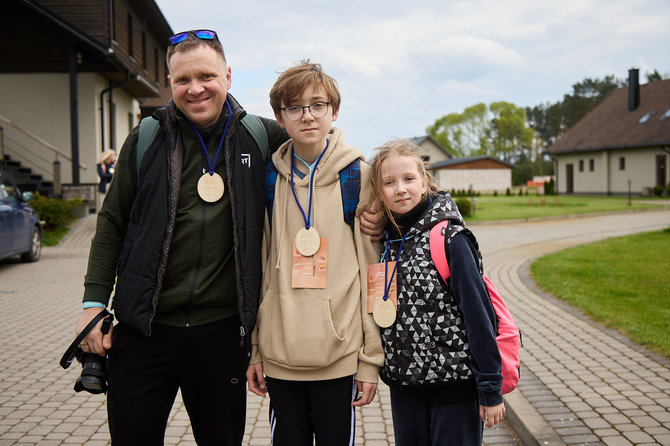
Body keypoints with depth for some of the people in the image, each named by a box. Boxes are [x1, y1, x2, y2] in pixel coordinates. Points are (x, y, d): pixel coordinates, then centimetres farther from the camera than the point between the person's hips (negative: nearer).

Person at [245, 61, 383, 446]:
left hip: (340, 353, -2)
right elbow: (258, 268, 8)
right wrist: (253, 349, 6)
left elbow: (373, 269, -2)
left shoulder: (358, 176, -2)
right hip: (280, 352, 2)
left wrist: (371, 358, -5)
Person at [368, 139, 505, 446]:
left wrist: (490, 389, -14)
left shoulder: (449, 238, -14)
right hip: (403, 385, 5)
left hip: (455, 385, -5)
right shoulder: (384, 240, 3)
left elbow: (478, 314, -14)